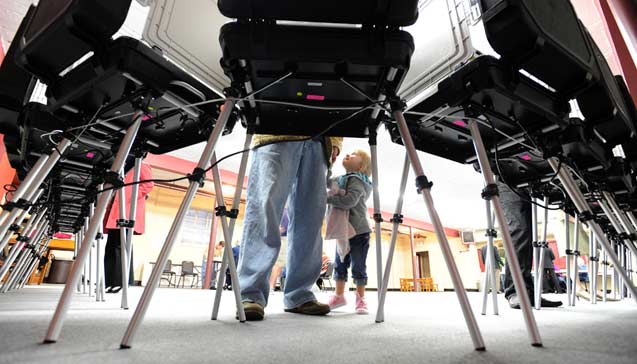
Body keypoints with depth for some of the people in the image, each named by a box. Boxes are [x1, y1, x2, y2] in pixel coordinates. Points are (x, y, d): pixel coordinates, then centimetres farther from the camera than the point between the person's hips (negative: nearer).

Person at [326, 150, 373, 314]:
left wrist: (328, 198, -20)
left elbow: (349, 201, -28)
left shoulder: (356, 181, -13)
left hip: (358, 231, -7)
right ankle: (339, 295, 27)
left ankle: (361, 299, 16)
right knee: (339, 264, 13)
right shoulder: (340, 180, 12)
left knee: (358, 266, 2)